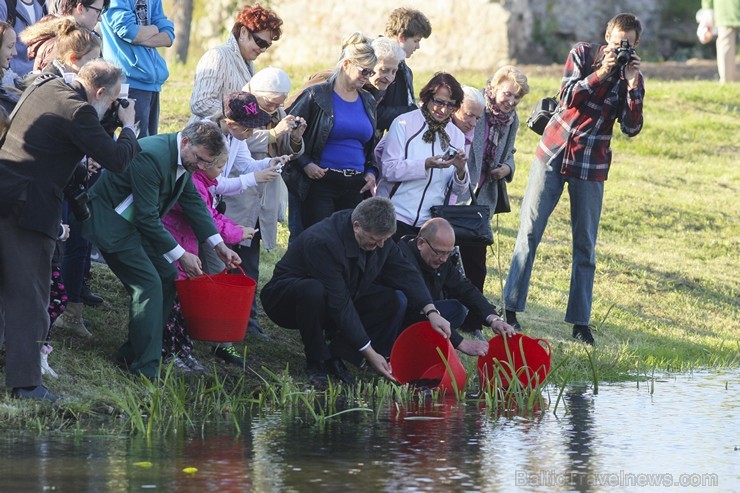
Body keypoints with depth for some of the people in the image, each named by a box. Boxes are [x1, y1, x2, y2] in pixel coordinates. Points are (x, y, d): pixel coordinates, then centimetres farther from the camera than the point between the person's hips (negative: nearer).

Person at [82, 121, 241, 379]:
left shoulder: (183, 158, 1)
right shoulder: (151, 156, -29)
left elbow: (193, 200, 13)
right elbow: (147, 217, -27)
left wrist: (219, 244, 7)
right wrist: (181, 255, -21)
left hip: (136, 224, 10)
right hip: (111, 223, -10)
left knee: (167, 278, 7)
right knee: (149, 285, -18)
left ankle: (132, 353, 15)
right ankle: (146, 368, -15)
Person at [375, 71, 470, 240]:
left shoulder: (456, 135, 10)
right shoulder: (404, 124, -3)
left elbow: (458, 189, 9)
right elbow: (389, 170, -13)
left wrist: (460, 170, -14)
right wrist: (426, 165, -25)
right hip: (398, 218, -4)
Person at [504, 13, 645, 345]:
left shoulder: (632, 78, -1)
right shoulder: (583, 54, 0)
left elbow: (631, 128, -9)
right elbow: (568, 97, -11)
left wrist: (631, 85, -19)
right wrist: (601, 72, -22)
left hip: (591, 166, 0)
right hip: (554, 152, 0)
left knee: (585, 245, 2)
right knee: (529, 230, -2)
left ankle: (580, 321, 6)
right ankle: (511, 307, 2)